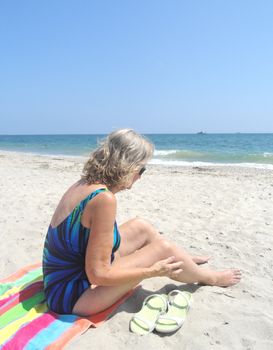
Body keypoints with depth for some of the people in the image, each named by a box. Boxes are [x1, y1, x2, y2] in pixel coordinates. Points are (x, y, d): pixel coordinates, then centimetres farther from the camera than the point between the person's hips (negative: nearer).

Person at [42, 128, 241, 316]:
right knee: (163, 249, -7)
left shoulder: (82, 185, -2)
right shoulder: (104, 198, -28)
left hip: (62, 276, 8)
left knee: (141, 228, 8)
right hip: (71, 295, -8)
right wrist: (153, 271, -13)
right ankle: (210, 278, 22)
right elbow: (98, 274, -25)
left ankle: (185, 261, 32)